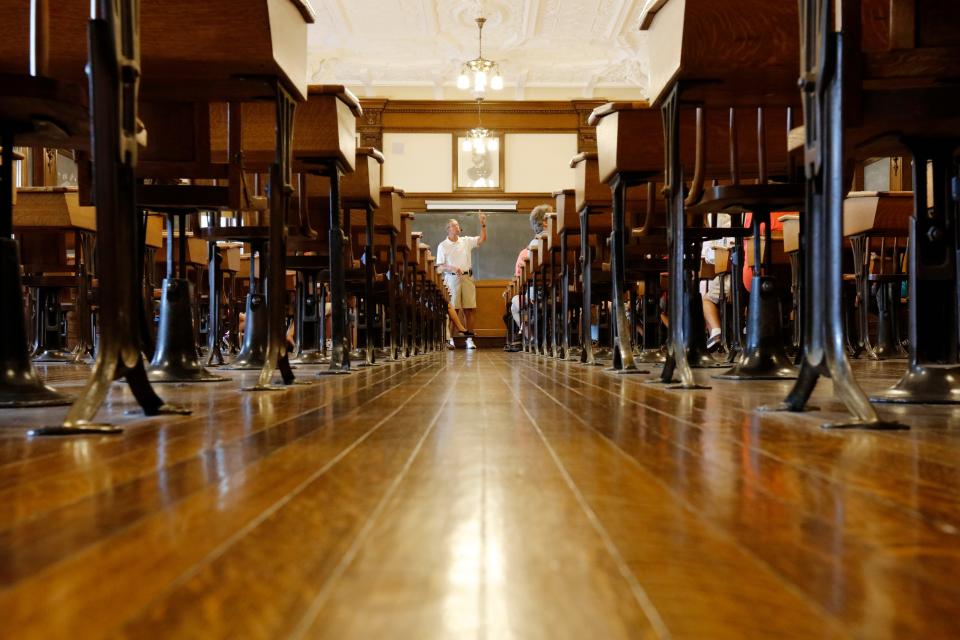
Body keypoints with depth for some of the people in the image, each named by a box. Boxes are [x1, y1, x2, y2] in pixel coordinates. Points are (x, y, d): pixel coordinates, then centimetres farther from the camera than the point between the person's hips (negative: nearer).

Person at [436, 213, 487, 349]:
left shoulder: (466, 241, 10)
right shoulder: (443, 246, 2)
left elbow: (482, 239, 3)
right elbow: (440, 266, -1)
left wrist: (483, 225, -9)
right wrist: (452, 268, -17)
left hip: (467, 277, 3)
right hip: (452, 278, -3)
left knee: (469, 309, 2)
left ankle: (469, 339, 6)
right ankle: (450, 339, 0)